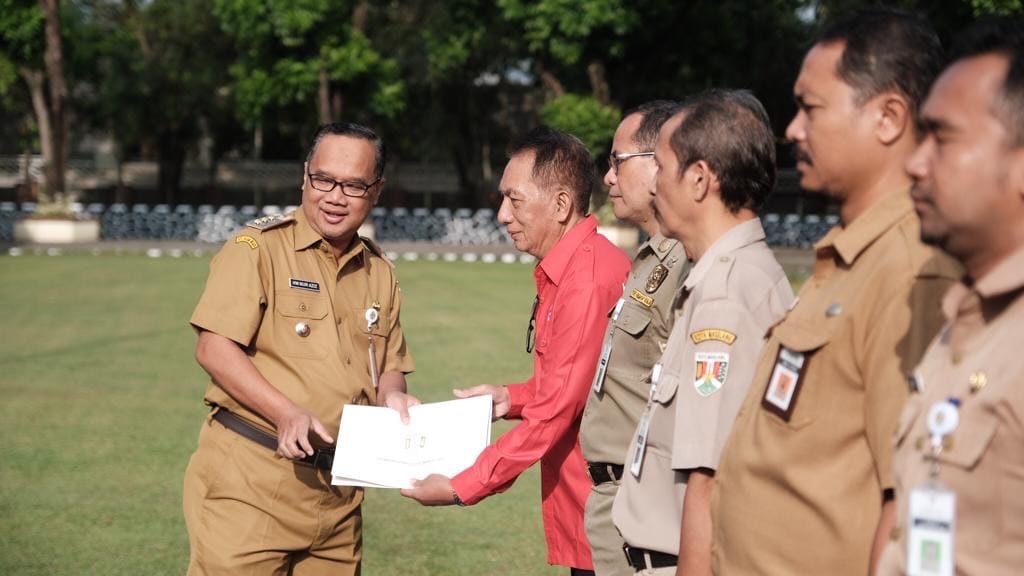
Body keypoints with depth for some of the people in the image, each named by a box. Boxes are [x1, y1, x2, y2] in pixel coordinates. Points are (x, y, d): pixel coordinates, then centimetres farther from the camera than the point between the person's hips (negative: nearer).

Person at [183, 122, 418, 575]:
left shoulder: (379, 273, 14)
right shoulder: (259, 248, -5)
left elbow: (389, 366, 21)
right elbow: (213, 348, -12)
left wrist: (392, 395, -3)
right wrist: (286, 413, -23)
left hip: (338, 492, 6)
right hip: (250, 483, -6)